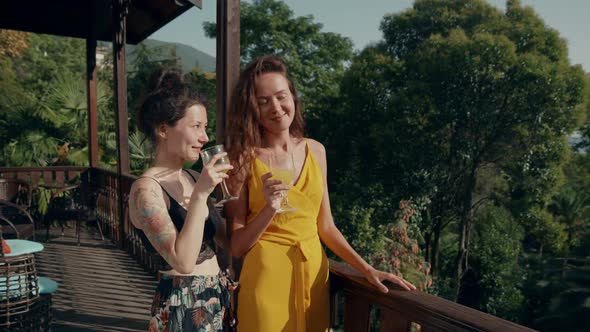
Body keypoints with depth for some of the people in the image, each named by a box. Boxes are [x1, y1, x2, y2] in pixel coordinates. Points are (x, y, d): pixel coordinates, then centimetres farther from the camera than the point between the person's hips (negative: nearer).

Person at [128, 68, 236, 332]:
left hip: (217, 295, 7)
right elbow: (183, 262, -25)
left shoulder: (192, 178, 3)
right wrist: (200, 195, -26)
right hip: (184, 304, -7)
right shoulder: (146, 189, -18)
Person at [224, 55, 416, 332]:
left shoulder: (315, 150, 2)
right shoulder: (244, 158, -9)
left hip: (314, 276, 4)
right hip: (267, 279, -3)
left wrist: (367, 269, 0)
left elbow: (325, 226, 7)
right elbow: (237, 247, -8)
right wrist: (270, 208, -23)